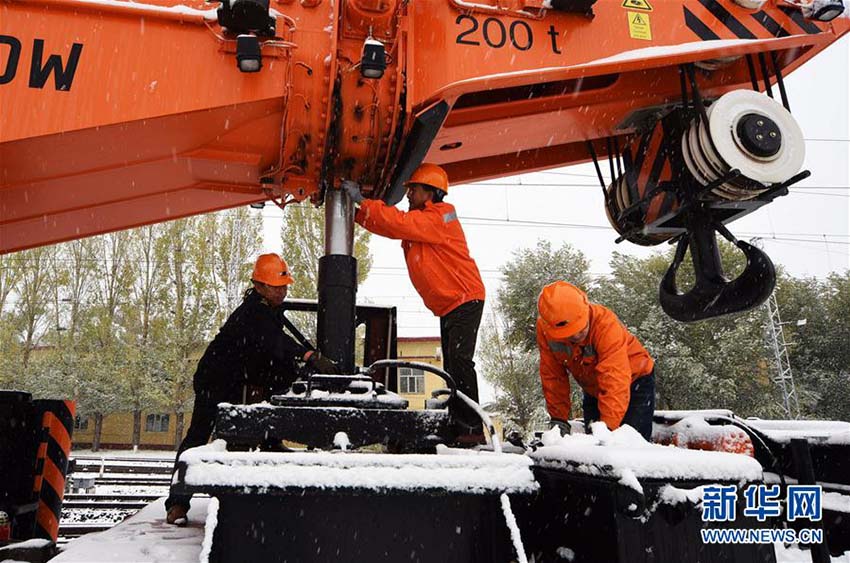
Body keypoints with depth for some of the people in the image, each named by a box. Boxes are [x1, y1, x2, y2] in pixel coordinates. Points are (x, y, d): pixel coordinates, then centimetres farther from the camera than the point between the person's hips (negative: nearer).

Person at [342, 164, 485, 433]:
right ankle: (458, 424, 17)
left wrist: (362, 201, -19)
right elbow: (390, 226, 12)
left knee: (460, 361, -18)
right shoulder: (419, 220, 14)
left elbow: (398, 223, -25)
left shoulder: (438, 218, -15)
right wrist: (357, 207, 2)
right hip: (447, 306, 10)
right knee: (451, 366, 11)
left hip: (465, 300, -10)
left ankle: (472, 428, -16)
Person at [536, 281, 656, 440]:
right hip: (593, 389, 4)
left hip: (634, 380, -4)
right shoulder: (544, 328, -23)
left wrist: (607, 425, -48)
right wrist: (558, 418, -16)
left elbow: (615, 381, -42)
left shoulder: (605, 323, -36)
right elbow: (553, 377, -15)